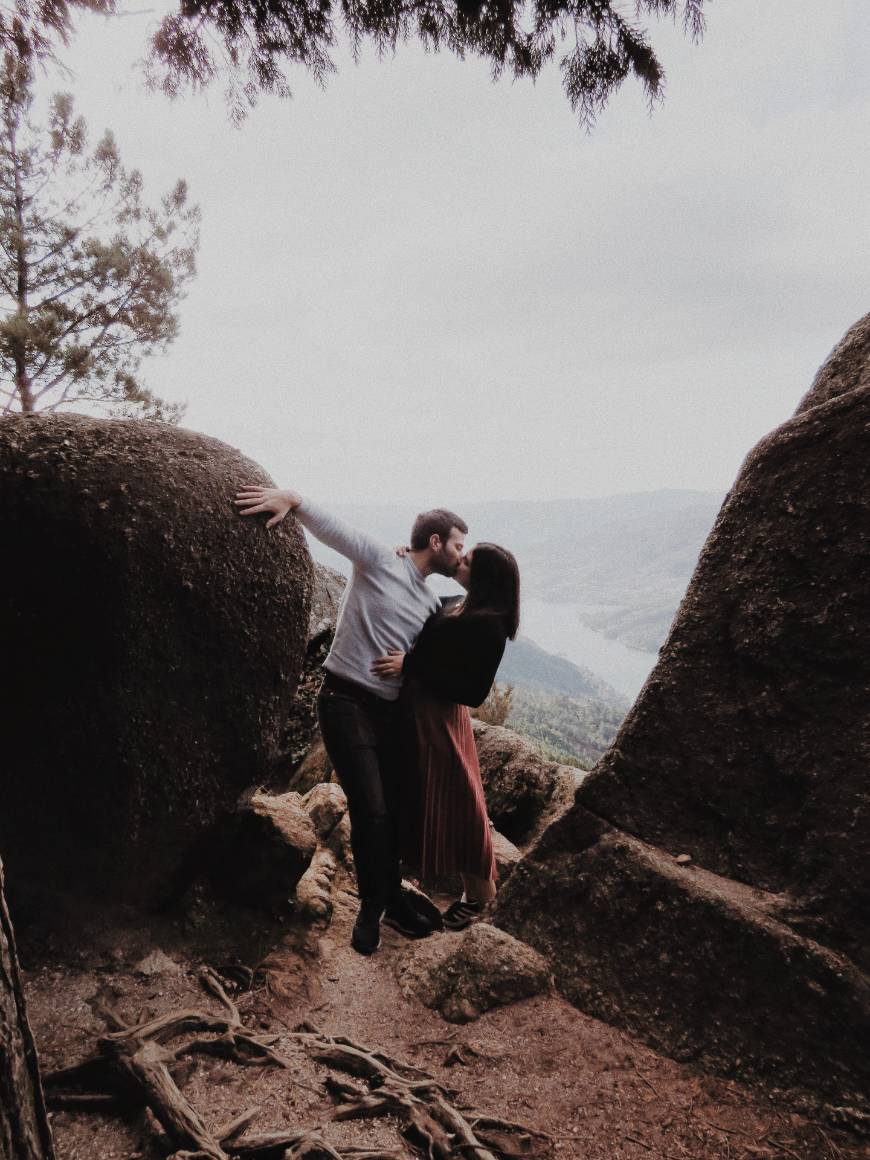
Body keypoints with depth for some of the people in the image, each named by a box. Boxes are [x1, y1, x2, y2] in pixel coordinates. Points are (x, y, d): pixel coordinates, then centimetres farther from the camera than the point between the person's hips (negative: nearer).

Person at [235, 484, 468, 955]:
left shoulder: (431, 605, 13)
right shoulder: (378, 559, -5)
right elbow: (330, 525, -17)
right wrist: (292, 498, -33)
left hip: (389, 709, 6)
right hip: (346, 702, -6)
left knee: (395, 809, 9)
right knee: (371, 810, -7)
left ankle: (391, 898, 29)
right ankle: (372, 907, 15)